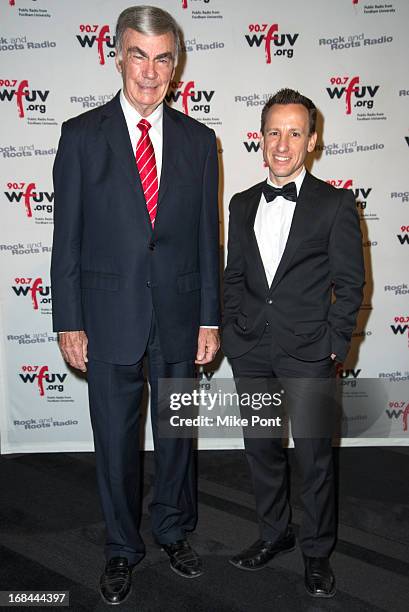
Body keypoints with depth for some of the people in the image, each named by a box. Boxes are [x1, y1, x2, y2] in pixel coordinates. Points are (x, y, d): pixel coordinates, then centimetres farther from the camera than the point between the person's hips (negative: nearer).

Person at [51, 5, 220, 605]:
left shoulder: (199, 140, 4)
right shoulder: (82, 135, -2)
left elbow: (207, 237, 4)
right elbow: (67, 237, -2)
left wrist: (210, 319, 1)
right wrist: (69, 323, -6)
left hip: (180, 315, 2)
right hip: (110, 316, -1)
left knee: (178, 431, 16)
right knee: (115, 440, 12)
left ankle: (175, 531, 40)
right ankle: (123, 546, 35)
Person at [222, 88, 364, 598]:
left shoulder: (335, 204, -3)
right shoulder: (242, 204, 10)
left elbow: (350, 283, -3)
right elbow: (234, 276, 13)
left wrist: (334, 343, -8)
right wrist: (231, 331, 5)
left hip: (308, 352, -4)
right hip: (250, 351, 4)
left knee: (314, 455, 5)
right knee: (261, 448, 15)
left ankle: (316, 550, 27)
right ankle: (274, 533, 36)